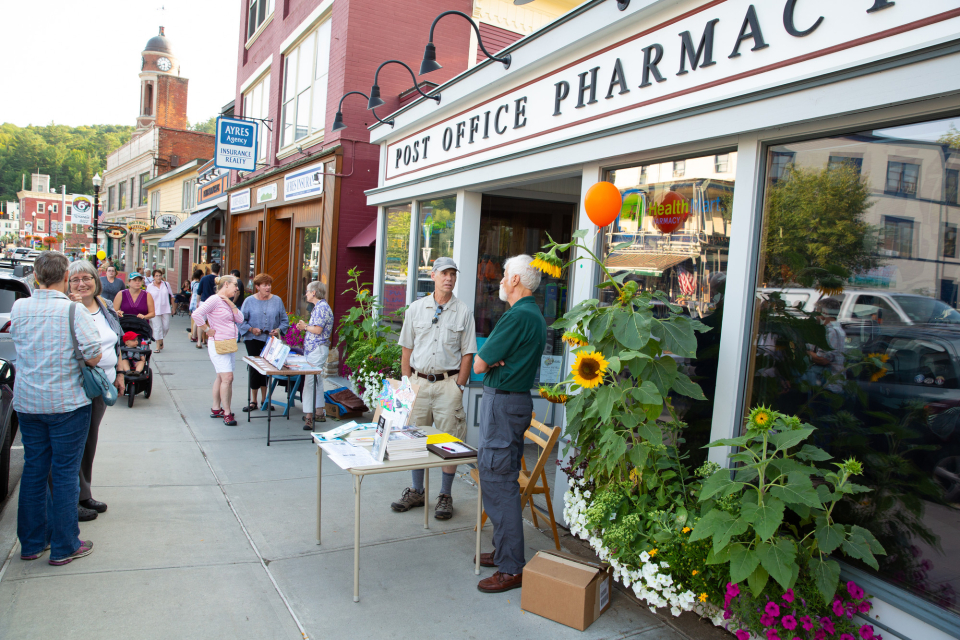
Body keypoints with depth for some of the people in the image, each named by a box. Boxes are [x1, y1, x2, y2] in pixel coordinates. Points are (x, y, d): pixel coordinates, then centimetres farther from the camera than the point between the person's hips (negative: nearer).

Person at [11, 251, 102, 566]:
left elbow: (17, 338, 14)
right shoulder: (73, 310, -15)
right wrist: (88, 365, 2)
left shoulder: (19, 308, -1)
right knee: (65, 473, 3)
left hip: (27, 401, 5)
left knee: (33, 470, 15)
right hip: (67, 402, -5)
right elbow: (93, 353, -19)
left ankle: (32, 542, 25)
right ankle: (64, 547, 11)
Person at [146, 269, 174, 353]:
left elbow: (171, 296, 13)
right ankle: (158, 346, 1)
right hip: (155, 310, -2)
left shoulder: (166, 284, 6)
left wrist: (172, 307, 11)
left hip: (166, 309, 2)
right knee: (157, 327, -4)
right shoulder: (149, 286, 2)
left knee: (166, 326, 2)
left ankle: (161, 340, 29)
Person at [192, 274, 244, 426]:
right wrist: (208, 331, -17)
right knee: (227, 377, -12)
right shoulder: (214, 300, -13)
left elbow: (240, 319, 6)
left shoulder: (228, 302, 15)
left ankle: (216, 409, 24)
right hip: (218, 344, -9)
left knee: (221, 377, 14)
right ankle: (226, 413, -7)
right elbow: (196, 314, -23)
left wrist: (231, 303, -4)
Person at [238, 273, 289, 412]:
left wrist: (278, 330, -11)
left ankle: (264, 399, 19)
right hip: (253, 340, -1)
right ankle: (253, 401, 10)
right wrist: (251, 329, -14)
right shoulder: (249, 301, 0)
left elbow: (284, 320, 7)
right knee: (254, 369, -1)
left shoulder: (277, 300, 4)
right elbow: (241, 320, 1)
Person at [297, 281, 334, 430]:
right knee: (317, 380, 14)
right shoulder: (319, 306, 18)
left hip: (317, 349, -11)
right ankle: (319, 413, 21)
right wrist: (305, 326, 9)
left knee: (310, 381, -12)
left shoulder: (322, 307, -14)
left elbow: (318, 330, -21)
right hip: (314, 349, 11)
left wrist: (305, 326, -5)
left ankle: (309, 416, -12)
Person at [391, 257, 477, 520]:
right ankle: (417, 491, 24)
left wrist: (459, 386, -6)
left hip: (448, 383, -2)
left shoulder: (463, 312, 1)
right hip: (419, 381, 2)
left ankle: (445, 496, 13)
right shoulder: (416, 309, 7)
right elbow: (407, 349, 9)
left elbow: (467, 354, 1)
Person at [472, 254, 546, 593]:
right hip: (519, 398, 10)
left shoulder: (517, 317, -19)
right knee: (504, 479, 18)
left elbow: (479, 365, -16)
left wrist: (490, 361, 3)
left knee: (497, 482, -5)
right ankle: (505, 550, 30)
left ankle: (511, 568, 2)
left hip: (502, 401, -10)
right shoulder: (536, 317, 13)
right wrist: (497, 361, -5)